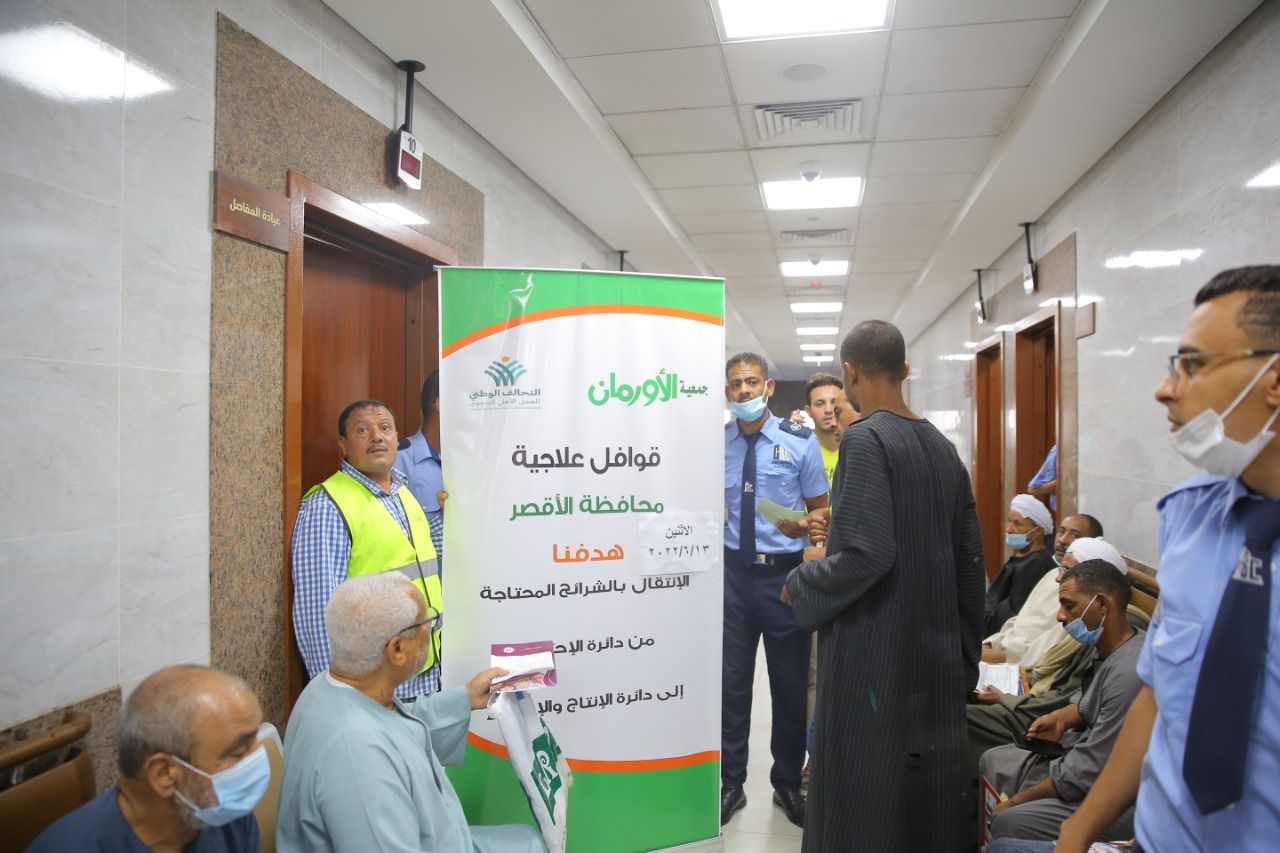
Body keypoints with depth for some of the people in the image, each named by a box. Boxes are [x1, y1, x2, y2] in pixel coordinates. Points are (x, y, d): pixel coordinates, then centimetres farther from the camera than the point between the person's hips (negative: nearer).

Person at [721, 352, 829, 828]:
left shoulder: (799, 442, -6)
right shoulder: (716, 445, 1)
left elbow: (821, 510, -2)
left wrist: (801, 526, -21)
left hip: (785, 573, -1)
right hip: (733, 572, 2)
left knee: (790, 683, 12)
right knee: (731, 681, 11)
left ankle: (788, 784, 32)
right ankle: (730, 783, 29)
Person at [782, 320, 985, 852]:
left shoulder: (865, 439, -16)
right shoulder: (942, 446, 7)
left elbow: (867, 554, -24)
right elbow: (969, 558, 10)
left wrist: (800, 585, -7)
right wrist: (964, 647, 19)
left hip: (874, 653, -7)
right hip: (937, 649, 8)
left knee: (865, 793, 5)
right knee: (930, 785, 18)